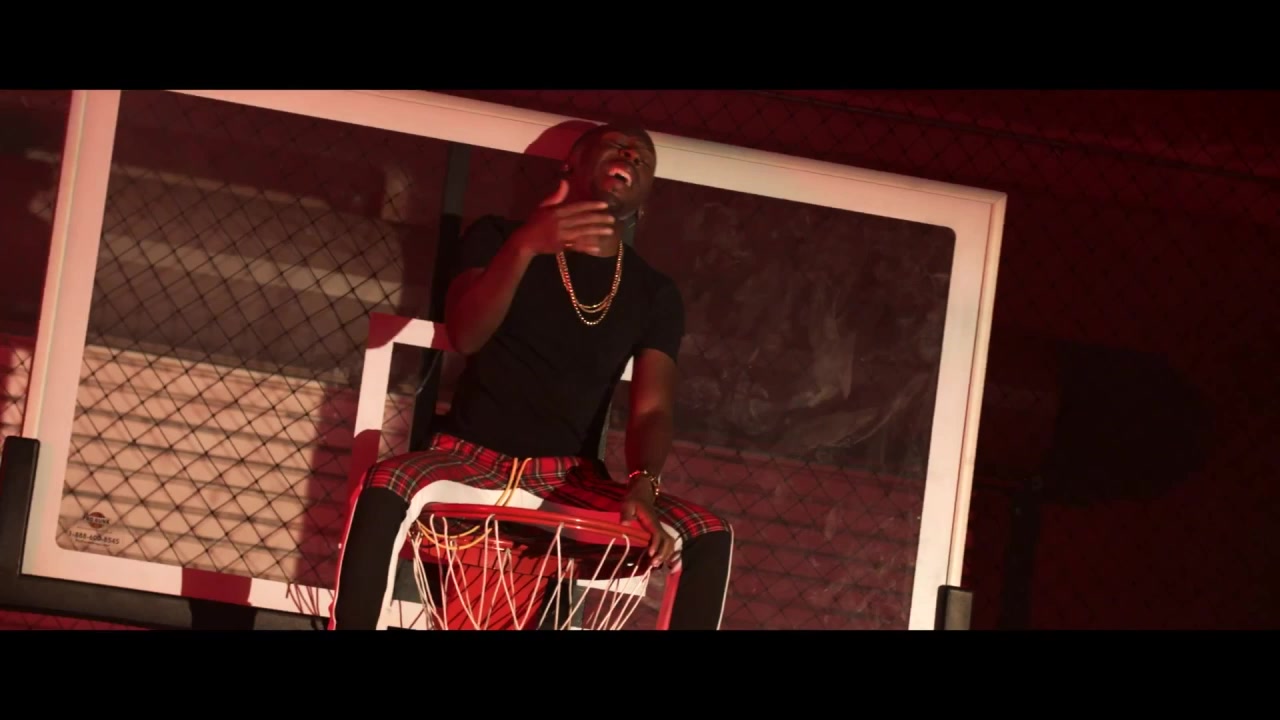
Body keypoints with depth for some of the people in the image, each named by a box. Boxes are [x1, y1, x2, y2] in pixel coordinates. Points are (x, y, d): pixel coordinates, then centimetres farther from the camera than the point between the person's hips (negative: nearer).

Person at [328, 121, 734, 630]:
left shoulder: (655, 295, 8)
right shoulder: (498, 237, 3)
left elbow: (652, 410, -2)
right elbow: (464, 336, -14)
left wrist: (642, 485, -25)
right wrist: (525, 247, -31)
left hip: (571, 480, 2)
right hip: (473, 458, -2)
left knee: (711, 538, -21)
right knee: (386, 488, -36)